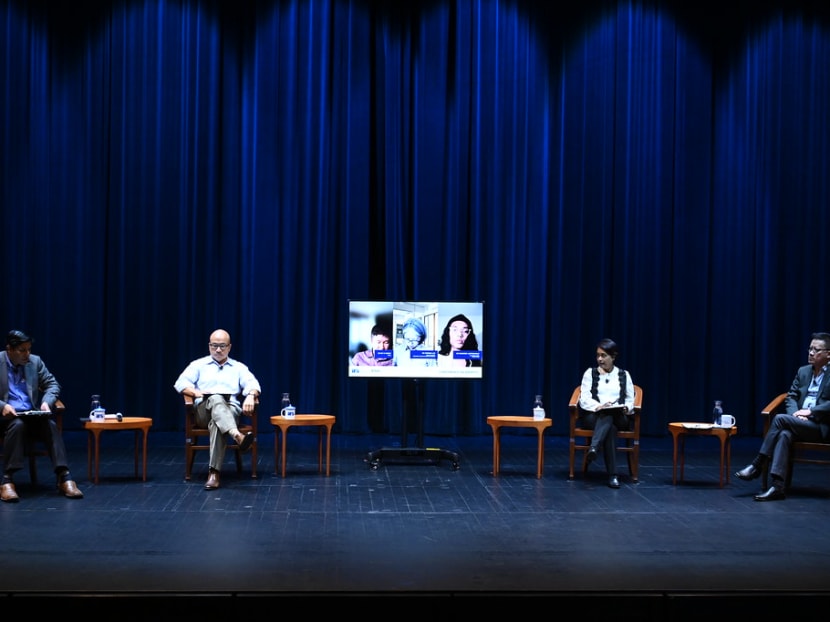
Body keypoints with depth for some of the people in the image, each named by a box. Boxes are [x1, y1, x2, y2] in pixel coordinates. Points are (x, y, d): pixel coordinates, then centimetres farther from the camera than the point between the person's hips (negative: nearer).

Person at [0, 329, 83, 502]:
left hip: (32, 415, 3)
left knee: (50, 425, -28)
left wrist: (47, 402, -10)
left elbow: (53, 384, 11)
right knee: (18, 425, -36)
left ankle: (64, 476, -34)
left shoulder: (35, 361, 8)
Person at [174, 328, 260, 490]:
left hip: (230, 409, 0)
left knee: (217, 423, -38)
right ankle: (238, 436, -65)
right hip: (204, 409, 0)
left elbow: (253, 384, 5)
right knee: (216, 400, -38)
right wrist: (197, 393, -13)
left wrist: (250, 395, -20)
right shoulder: (198, 365, 21)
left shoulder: (239, 367, 22)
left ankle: (214, 472, -50)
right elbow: (181, 383, 7)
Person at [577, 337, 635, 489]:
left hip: (618, 417, 1)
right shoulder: (590, 373, 10)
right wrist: (598, 406, -24)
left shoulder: (624, 375, 15)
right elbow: (584, 399, -2)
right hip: (593, 416, -1)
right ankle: (612, 474, -47)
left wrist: (627, 408, -17)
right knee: (610, 427, -38)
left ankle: (593, 448, -59)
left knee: (609, 417, -39)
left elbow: (630, 400, 8)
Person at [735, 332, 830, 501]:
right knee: (784, 434, -31)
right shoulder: (803, 371, 18)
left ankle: (758, 465, -19)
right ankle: (777, 486, -39)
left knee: (780, 418, -27)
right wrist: (795, 413, -6)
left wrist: (810, 411, -17)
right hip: (800, 423, 5)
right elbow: (791, 397, 15)